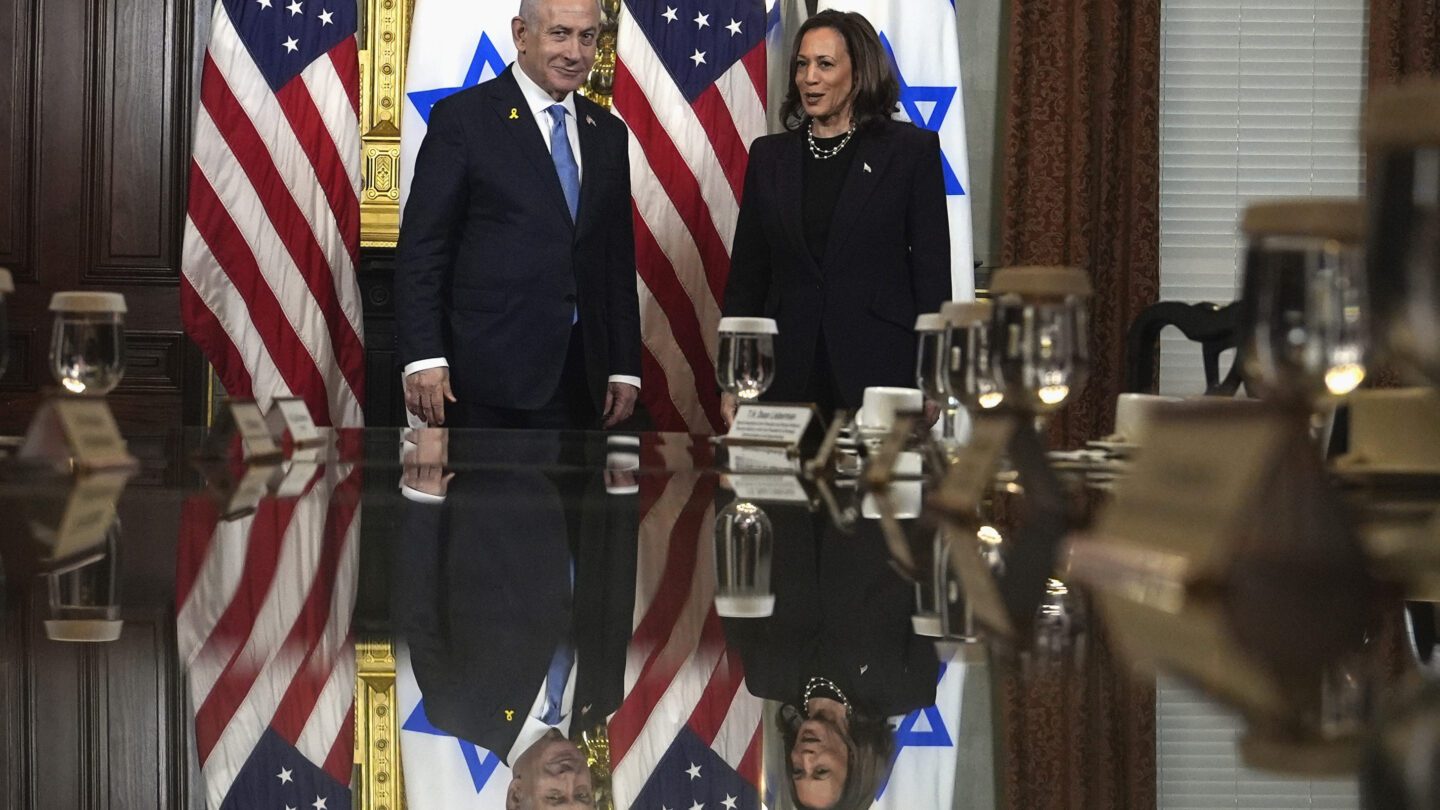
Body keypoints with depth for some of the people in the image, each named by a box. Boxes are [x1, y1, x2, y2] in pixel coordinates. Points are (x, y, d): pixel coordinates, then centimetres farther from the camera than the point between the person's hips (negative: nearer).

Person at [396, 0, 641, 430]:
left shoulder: (607, 132, 14)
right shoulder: (463, 117, -3)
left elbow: (619, 260, 16)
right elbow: (421, 249, -7)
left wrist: (624, 369, 11)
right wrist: (424, 358, -15)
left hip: (578, 377, 5)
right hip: (485, 375, -5)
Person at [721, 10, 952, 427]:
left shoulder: (912, 149, 2)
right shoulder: (769, 155, 11)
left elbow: (932, 270, 0)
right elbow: (747, 273, 12)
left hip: (879, 369, -3)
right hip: (787, 373, 3)